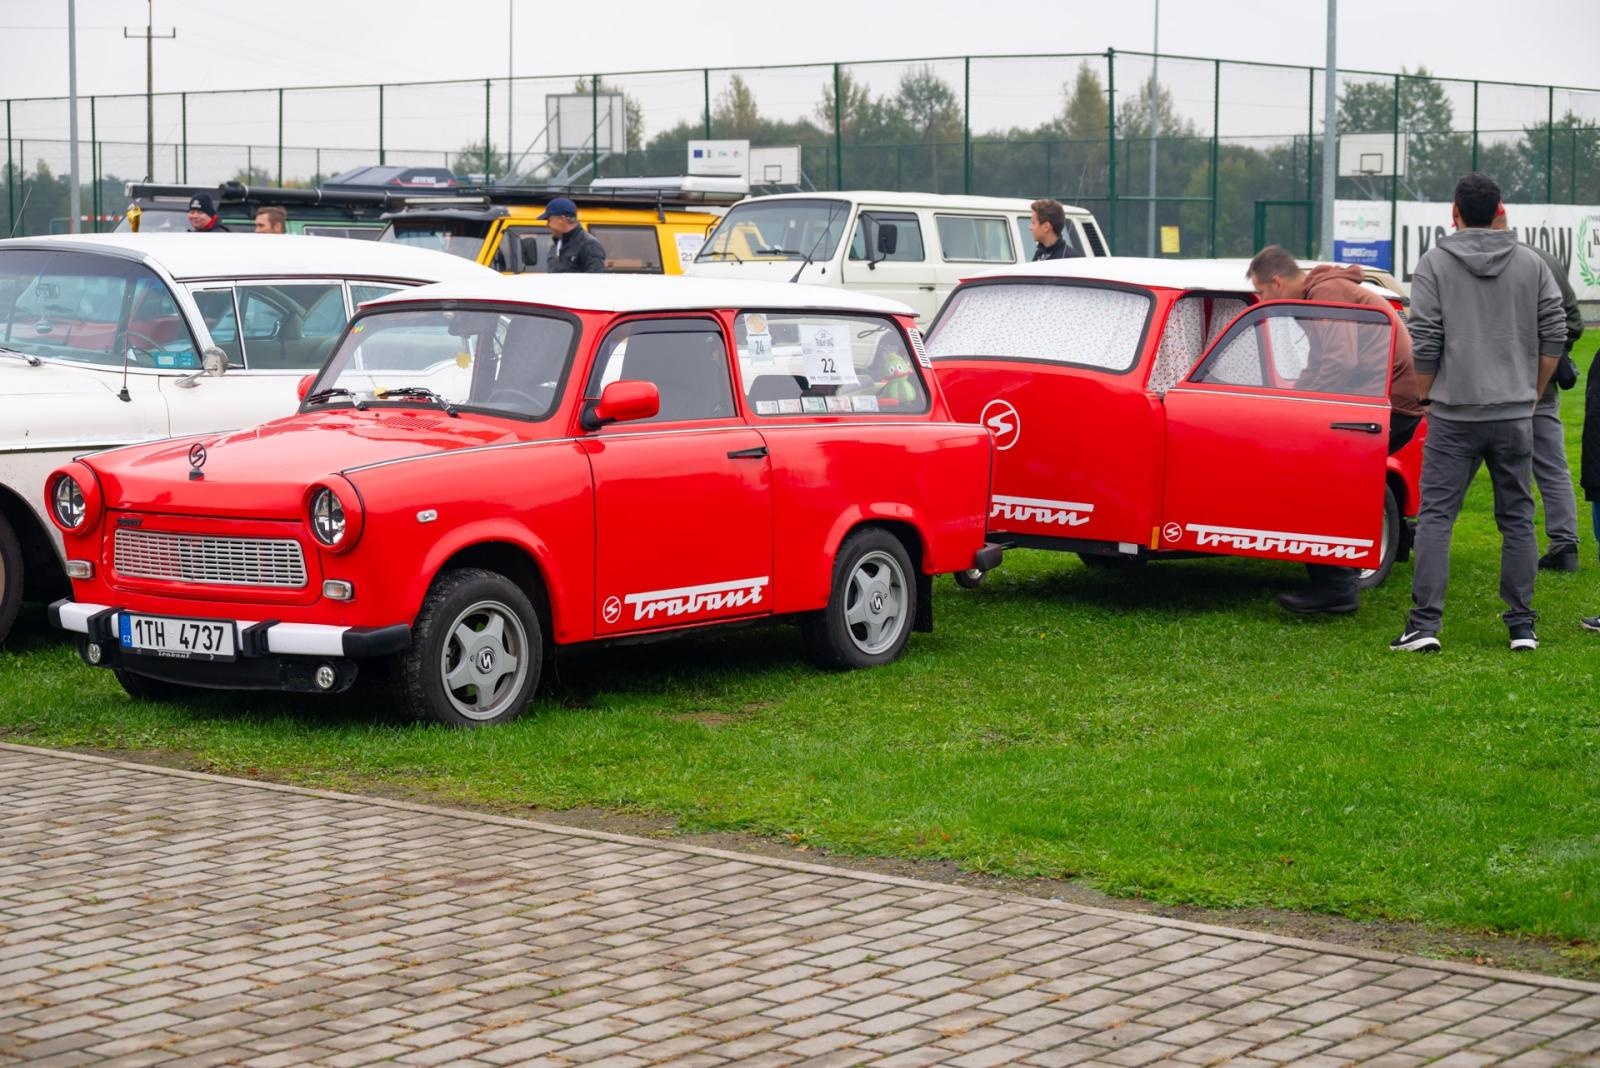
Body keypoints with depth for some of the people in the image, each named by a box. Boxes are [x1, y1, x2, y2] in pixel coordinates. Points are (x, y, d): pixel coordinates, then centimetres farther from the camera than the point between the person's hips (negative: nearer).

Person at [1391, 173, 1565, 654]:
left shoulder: (1435, 263, -3)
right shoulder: (1532, 264, 5)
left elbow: (1424, 343, -7)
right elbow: (1554, 336, 4)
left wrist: (1427, 398, 6)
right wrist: (1531, 393, 15)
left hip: (1454, 415, -2)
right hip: (1515, 414, 2)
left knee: (1435, 516, 0)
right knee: (1517, 518, 10)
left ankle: (1425, 624, -8)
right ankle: (1522, 625, 11)